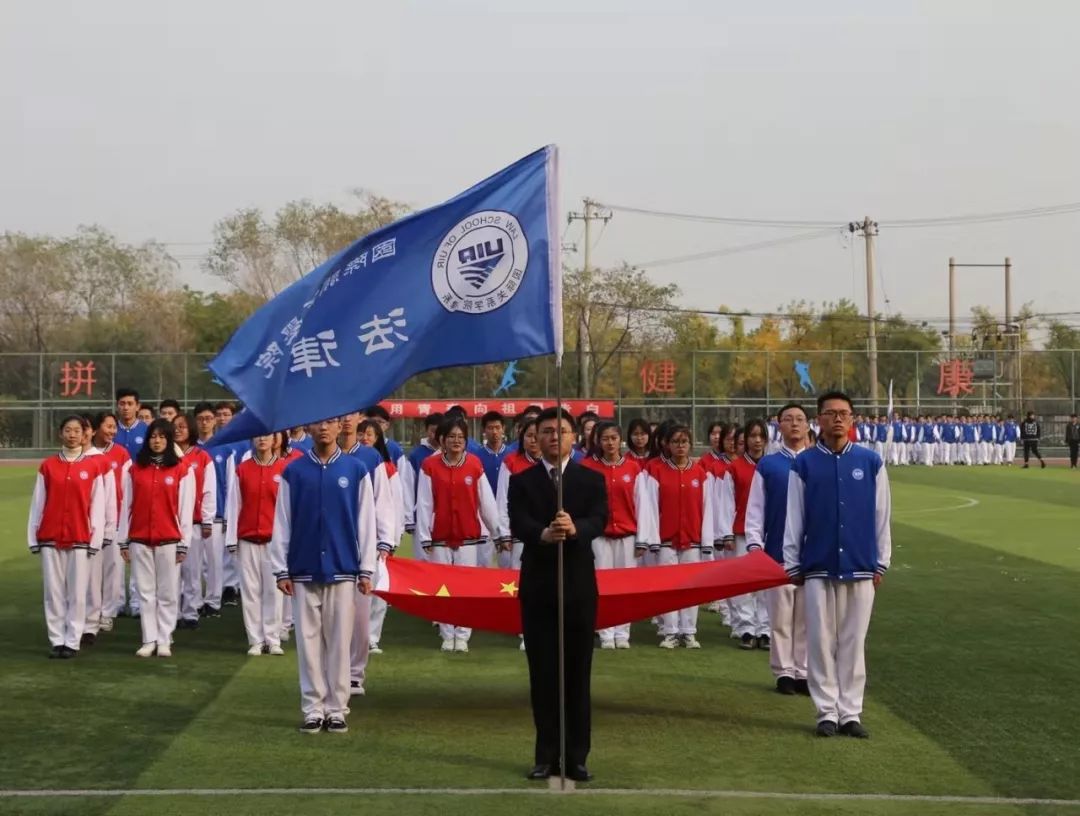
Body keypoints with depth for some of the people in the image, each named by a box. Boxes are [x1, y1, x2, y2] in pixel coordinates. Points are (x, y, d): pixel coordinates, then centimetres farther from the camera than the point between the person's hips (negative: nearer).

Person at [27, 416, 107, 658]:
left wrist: (95, 540, -2)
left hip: (80, 539, -1)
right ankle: (57, 640, 11)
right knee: (53, 591, 4)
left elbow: (97, 506, 2)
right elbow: (37, 504, 6)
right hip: (50, 538, 1)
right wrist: (33, 538, 3)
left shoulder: (92, 467, 2)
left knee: (78, 592, 0)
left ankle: (72, 641, 8)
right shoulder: (47, 466, 6)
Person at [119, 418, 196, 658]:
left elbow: (186, 508, 0)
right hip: (139, 540, 2)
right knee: (145, 592, 4)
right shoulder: (135, 469, 8)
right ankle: (149, 640, 10)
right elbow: (126, 505, 8)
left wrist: (183, 544, -3)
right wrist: (124, 541, 5)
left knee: (167, 593, 2)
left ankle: (164, 640, 9)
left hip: (169, 540, -2)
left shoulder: (182, 469, 0)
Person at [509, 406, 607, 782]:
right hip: (537, 587, 0)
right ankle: (546, 755, 15)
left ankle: (577, 756, 12)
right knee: (543, 674, 6)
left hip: (579, 587, 0)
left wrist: (574, 528, -34)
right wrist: (543, 534, -35)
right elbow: (518, 524, -12)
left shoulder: (592, 479, 5)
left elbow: (599, 520, -11)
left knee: (578, 673, 4)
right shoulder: (521, 481, 4)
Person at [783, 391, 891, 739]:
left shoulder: (871, 462, 4)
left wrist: (881, 562, 6)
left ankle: (851, 713, 12)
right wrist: (792, 564, 1)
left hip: (860, 567, 1)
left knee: (854, 643, 5)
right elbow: (793, 517, 3)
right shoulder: (804, 464, 1)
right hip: (818, 567, -1)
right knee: (821, 641, 2)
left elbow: (882, 515, 7)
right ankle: (827, 712, 10)